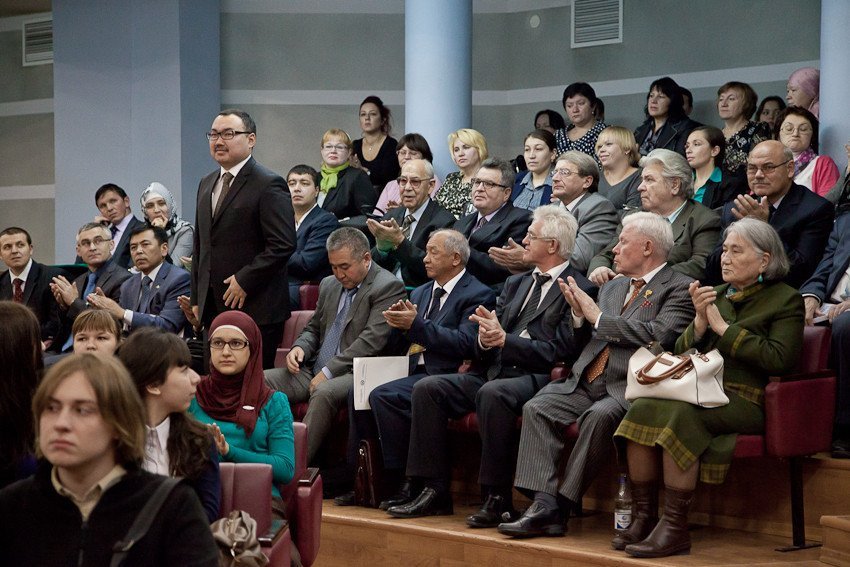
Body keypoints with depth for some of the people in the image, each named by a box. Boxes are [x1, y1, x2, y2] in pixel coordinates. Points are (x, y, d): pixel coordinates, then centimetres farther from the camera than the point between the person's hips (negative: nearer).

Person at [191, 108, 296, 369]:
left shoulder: (269, 185, -8)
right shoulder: (206, 185, 18)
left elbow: (283, 244, -15)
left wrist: (244, 280, -16)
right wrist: (196, 298, 18)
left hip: (255, 309, -7)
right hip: (213, 310, 7)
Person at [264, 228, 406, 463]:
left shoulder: (388, 287, -6)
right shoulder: (329, 285, 19)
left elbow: (372, 340, -15)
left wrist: (328, 372, -17)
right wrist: (299, 347, 2)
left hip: (354, 373, -7)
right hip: (315, 370, 7)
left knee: (324, 393, -38)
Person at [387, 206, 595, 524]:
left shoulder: (578, 290, -2)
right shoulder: (516, 284, 23)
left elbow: (559, 352, -12)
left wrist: (504, 339, -19)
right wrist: (486, 339, -6)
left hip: (537, 377, -8)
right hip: (494, 372, 8)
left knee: (492, 393, -37)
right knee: (427, 388, -10)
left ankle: (498, 498, -27)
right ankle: (434, 491, -9)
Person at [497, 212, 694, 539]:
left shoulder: (680, 289, 1)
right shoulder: (612, 288, 25)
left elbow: (660, 334, -16)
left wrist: (598, 318, -7)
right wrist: (580, 315, 5)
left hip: (626, 389, -7)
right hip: (585, 383, 7)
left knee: (599, 416, -35)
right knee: (537, 408, -17)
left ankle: (563, 504, -26)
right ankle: (544, 504, -25)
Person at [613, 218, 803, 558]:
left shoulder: (785, 300, 6)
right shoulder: (716, 295, 24)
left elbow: (779, 359, -10)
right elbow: (681, 351, 18)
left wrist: (723, 328, -7)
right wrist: (700, 321, -2)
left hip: (744, 400, -6)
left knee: (679, 414, -34)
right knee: (642, 406, -25)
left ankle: (675, 528, -31)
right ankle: (644, 517, -23)